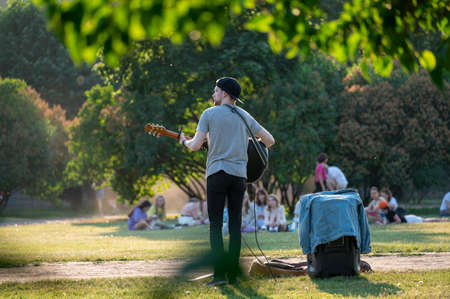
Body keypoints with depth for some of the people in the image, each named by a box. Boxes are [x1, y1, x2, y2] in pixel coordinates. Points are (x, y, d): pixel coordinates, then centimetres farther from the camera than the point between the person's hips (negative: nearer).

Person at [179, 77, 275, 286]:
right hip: (239, 174, 3)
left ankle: (219, 274, -10)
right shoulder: (245, 116, 14)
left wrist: (184, 141, 16)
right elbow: (269, 140, 16)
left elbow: (195, 145, -5)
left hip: (216, 173, -3)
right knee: (235, 225, 7)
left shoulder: (210, 113, 1)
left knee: (215, 225, -1)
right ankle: (233, 275, 5)